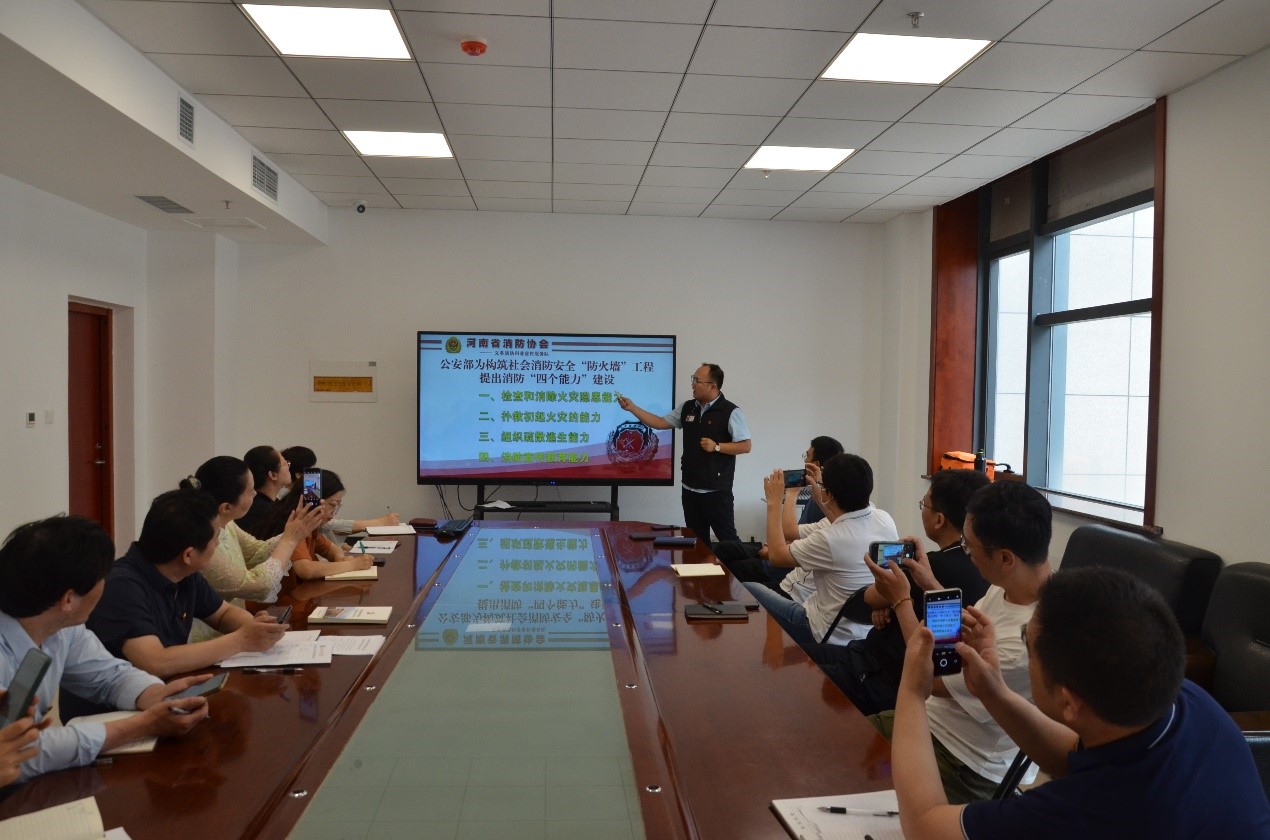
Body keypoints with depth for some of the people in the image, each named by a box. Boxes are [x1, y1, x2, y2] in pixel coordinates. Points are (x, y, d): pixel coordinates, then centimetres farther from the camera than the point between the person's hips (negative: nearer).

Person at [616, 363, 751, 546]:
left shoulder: (730, 412, -10)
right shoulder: (687, 408, 8)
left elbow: (745, 445, -10)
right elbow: (660, 422, 10)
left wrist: (716, 447, -19)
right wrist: (632, 407, 3)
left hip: (716, 491, -6)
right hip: (690, 489, 6)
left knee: (728, 539, -2)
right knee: (697, 541, 13)